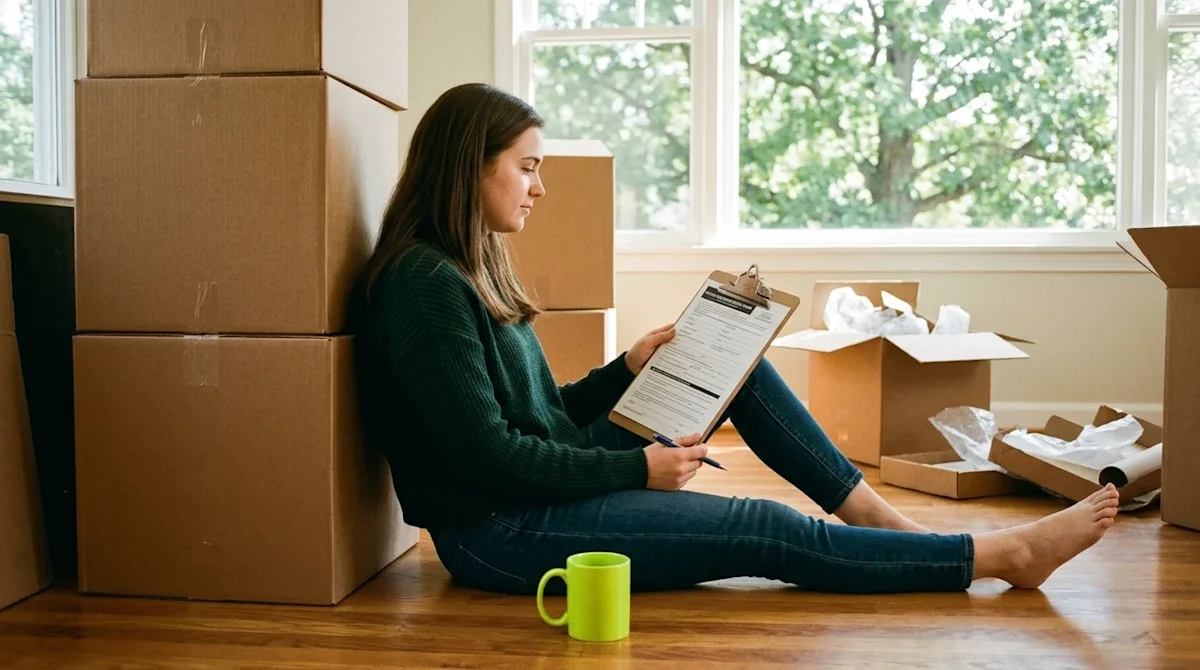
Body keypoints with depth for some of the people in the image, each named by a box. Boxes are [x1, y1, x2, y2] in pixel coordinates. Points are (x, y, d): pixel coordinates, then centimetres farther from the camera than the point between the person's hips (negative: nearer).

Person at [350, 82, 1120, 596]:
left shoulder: (470, 268, 10)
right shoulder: (425, 284, -19)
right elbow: (486, 453, -22)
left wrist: (627, 368, 3)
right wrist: (637, 469, -15)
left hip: (551, 487, 9)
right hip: (499, 531, -9)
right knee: (765, 531, -12)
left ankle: (878, 515, 6)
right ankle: (1007, 555, 0)